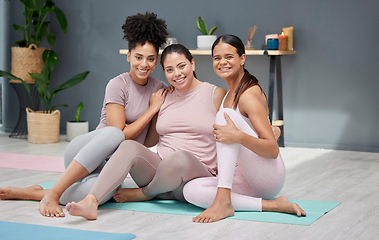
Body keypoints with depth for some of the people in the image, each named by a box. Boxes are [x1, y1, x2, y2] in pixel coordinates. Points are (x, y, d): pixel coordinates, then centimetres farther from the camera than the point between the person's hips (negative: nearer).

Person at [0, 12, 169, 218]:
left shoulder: (159, 90, 10)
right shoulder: (118, 85, -7)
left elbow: (149, 141, 13)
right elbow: (121, 134, -15)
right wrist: (152, 109, -10)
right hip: (82, 151, -3)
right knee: (113, 133, -41)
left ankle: (31, 193, -17)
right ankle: (52, 194, -33)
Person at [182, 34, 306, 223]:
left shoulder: (249, 94, -12)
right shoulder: (229, 95, 15)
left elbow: (273, 150, -20)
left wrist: (238, 136, -35)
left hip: (269, 177, -8)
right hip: (246, 180, 8)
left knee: (226, 114, -24)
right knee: (191, 190, -17)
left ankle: (223, 200, -34)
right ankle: (270, 205, -17)